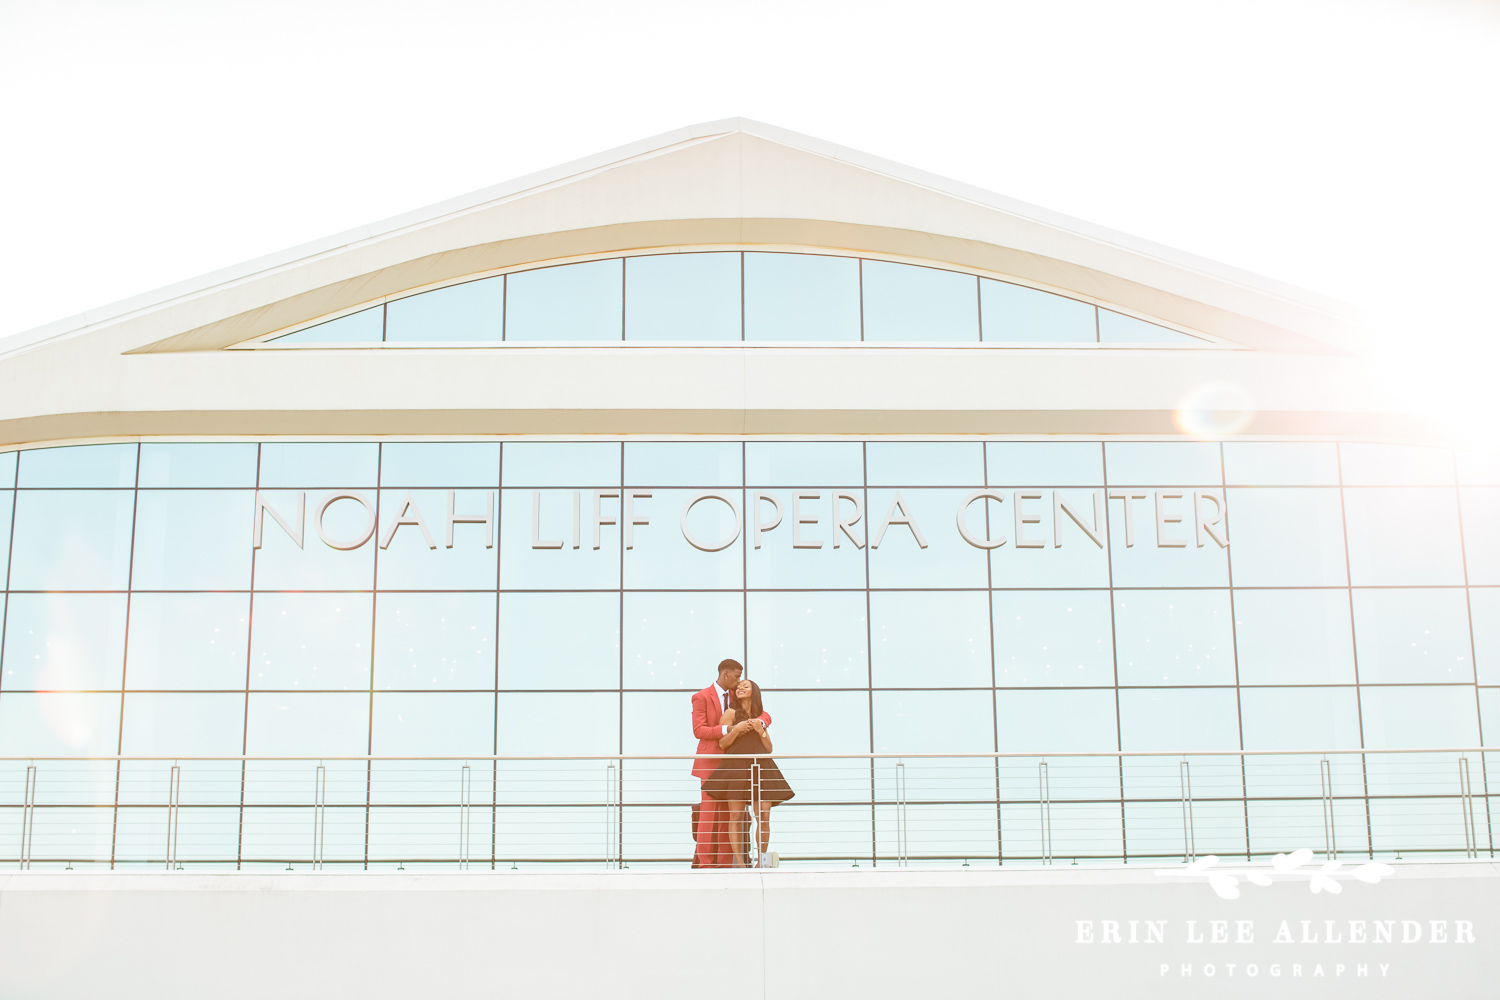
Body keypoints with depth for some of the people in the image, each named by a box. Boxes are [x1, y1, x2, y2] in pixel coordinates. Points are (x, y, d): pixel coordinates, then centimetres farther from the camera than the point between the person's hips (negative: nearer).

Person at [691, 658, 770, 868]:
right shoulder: (701, 697, -3)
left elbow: (765, 715, 11)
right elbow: (699, 730, -12)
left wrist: (760, 721, -14)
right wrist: (726, 729, -25)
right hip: (710, 762, -5)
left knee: (728, 812, 4)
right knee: (708, 811, -6)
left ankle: (725, 861, 7)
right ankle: (705, 861, -1)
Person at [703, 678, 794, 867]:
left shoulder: (761, 717, 21)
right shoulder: (731, 713, 9)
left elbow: (769, 749, 16)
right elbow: (722, 744, 3)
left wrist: (761, 731, 1)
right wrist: (736, 729, -11)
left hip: (760, 768, 3)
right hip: (736, 767, -3)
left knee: (763, 817, -5)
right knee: (736, 816, -9)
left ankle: (763, 860, 3)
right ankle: (739, 862, -8)